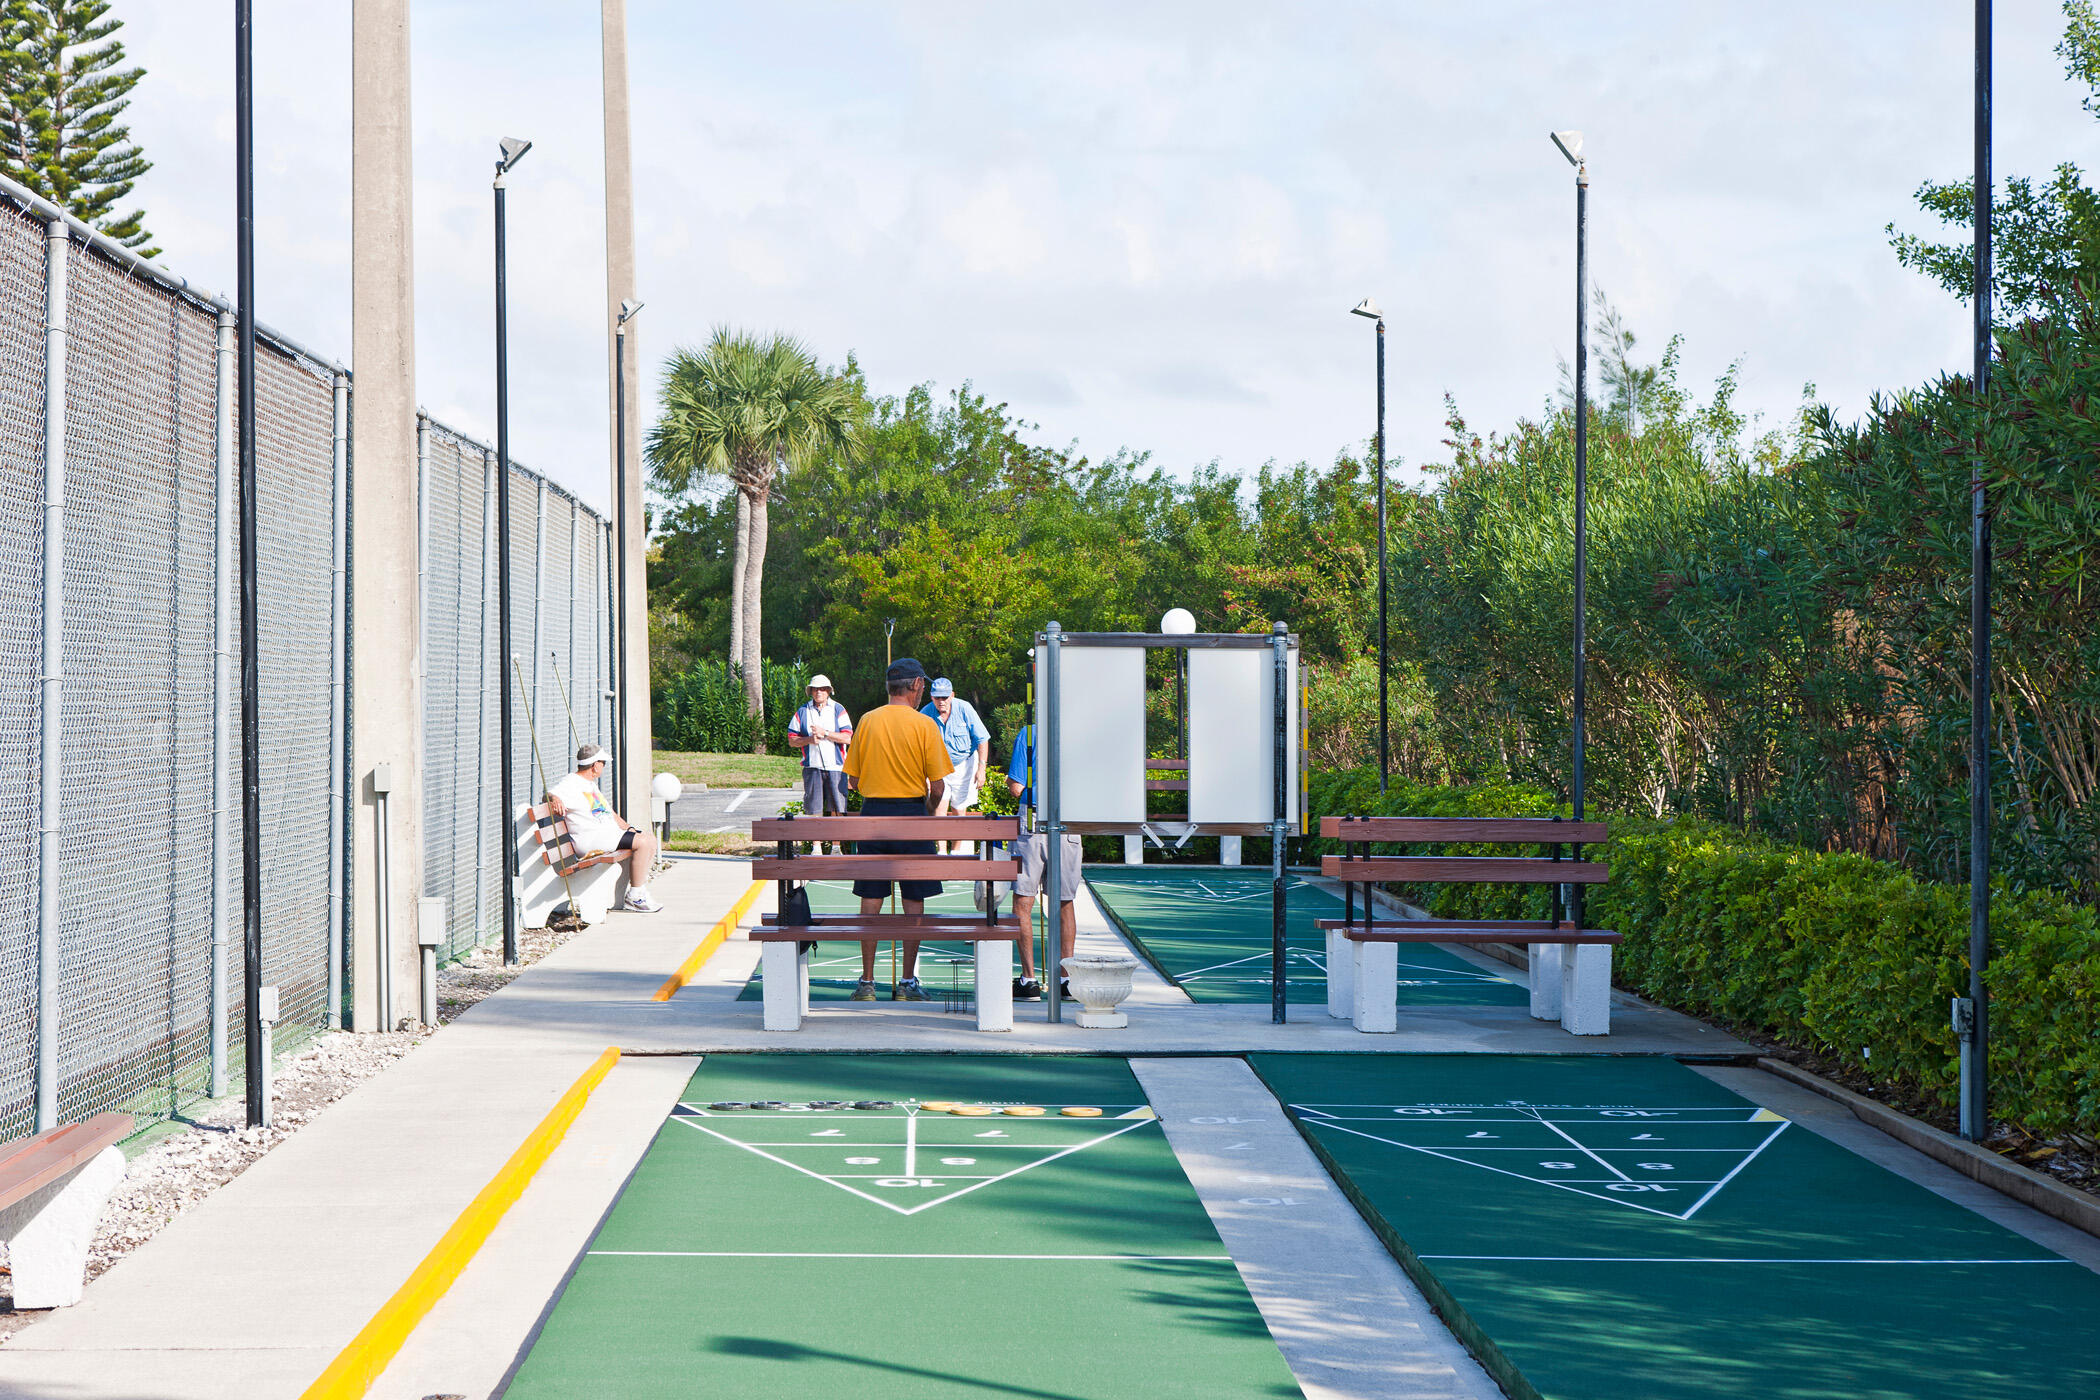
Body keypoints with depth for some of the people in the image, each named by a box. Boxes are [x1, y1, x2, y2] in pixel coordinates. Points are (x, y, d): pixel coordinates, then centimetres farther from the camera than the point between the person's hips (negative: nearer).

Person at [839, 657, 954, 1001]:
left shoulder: (867, 721, 3)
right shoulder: (924, 725, -6)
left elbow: (853, 778, 5)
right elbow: (937, 784, -7)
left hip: (872, 812, 3)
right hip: (911, 811, -3)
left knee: (871, 899, 6)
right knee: (914, 900, 4)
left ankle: (867, 982, 6)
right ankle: (907, 983, 4)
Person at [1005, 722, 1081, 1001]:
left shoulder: (1027, 734, -6)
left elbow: (1016, 787, -9)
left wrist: (1009, 782, 14)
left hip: (1032, 825, -3)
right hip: (1068, 828, 3)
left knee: (1023, 902, 4)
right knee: (1065, 904, 13)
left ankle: (1028, 980, -1)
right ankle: (1065, 978, 13)